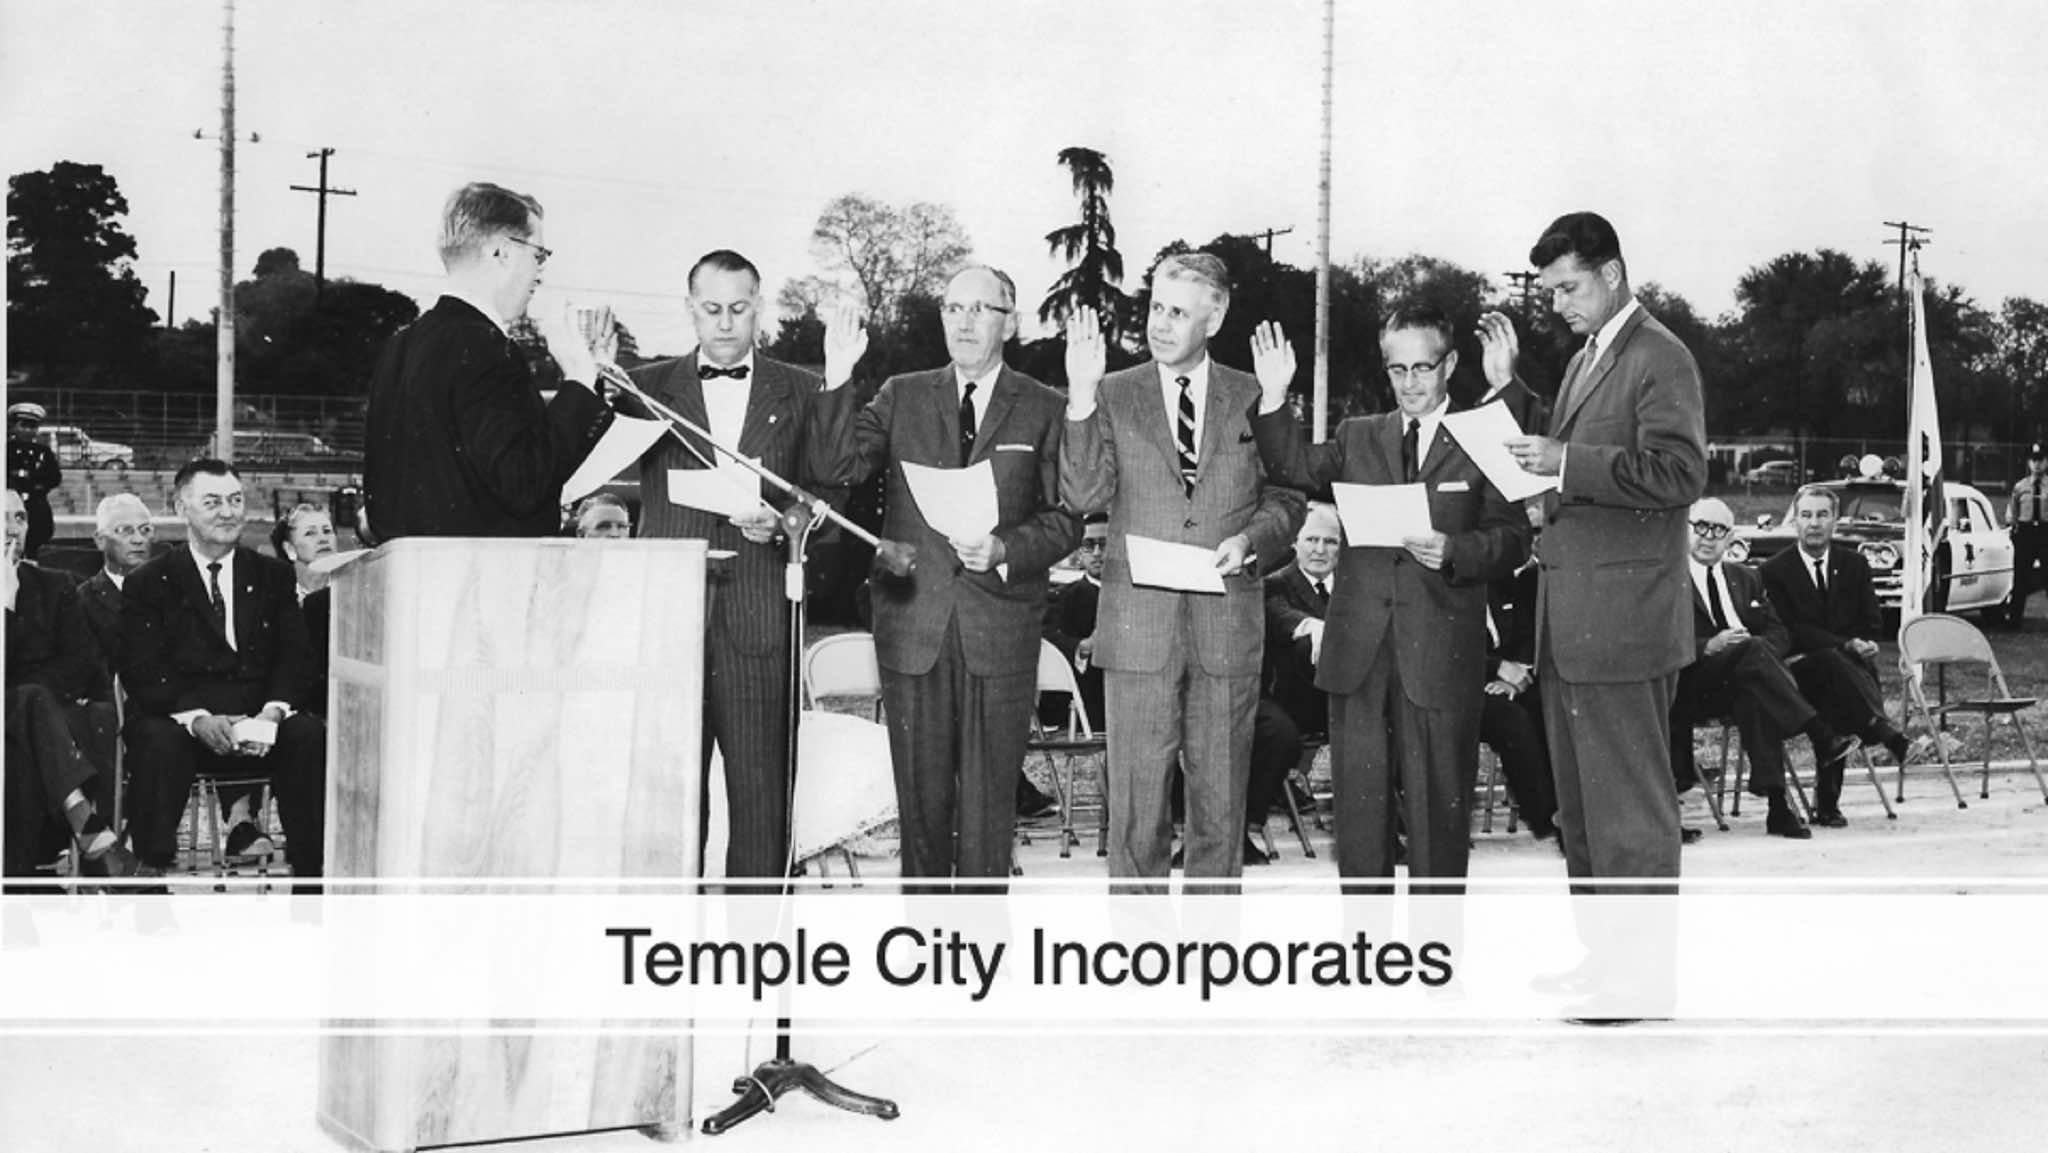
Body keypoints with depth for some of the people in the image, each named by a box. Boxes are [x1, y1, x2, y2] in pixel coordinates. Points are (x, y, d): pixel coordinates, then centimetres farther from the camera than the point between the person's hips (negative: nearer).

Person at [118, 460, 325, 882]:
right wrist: (197, 719, -23)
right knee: (159, 741, -35)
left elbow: (295, 658, 6)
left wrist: (273, 711, -16)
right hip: (179, 719, -2)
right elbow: (144, 673, -4)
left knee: (310, 736, -28)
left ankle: (311, 875, -25)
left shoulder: (274, 576, 17)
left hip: (262, 724, 2)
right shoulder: (148, 584, 9)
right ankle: (151, 873, -30)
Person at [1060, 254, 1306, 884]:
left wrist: (1249, 539, -8)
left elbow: (1287, 500, 12)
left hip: (1227, 620, 1)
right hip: (1138, 624, -1)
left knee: (1220, 801, 6)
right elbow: (1085, 496, -5)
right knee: (1136, 802, 0)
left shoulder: (1253, 398, 8)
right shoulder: (1113, 396, 6)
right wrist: (1082, 399, -14)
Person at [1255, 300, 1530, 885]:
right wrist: (1275, 398, -6)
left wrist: (1453, 552, -19)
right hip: (1358, 649, 3)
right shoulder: (1357, 438, 16)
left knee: (1438, 804, 2)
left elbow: (1513, 539, -2)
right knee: (1358, 803, 6)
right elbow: (1296, 469, 4)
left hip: (1440, 654, -3)